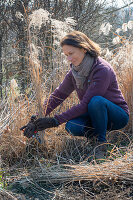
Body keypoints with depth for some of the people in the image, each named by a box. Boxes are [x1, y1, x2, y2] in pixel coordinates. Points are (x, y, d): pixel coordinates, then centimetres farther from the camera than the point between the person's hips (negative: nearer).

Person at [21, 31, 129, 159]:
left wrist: (56, 121, -31)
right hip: (93, 114, 5)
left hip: (118, 115, -5)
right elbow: (58, 95, -2)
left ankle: (101, 141, -16)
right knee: (72, 127, -27)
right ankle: (95, 132, 3)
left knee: (96, 101, -37)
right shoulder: (75, 70, -3)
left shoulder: (102, 70, -26)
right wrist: (37, 120, -13)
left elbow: (85, 104, -29)